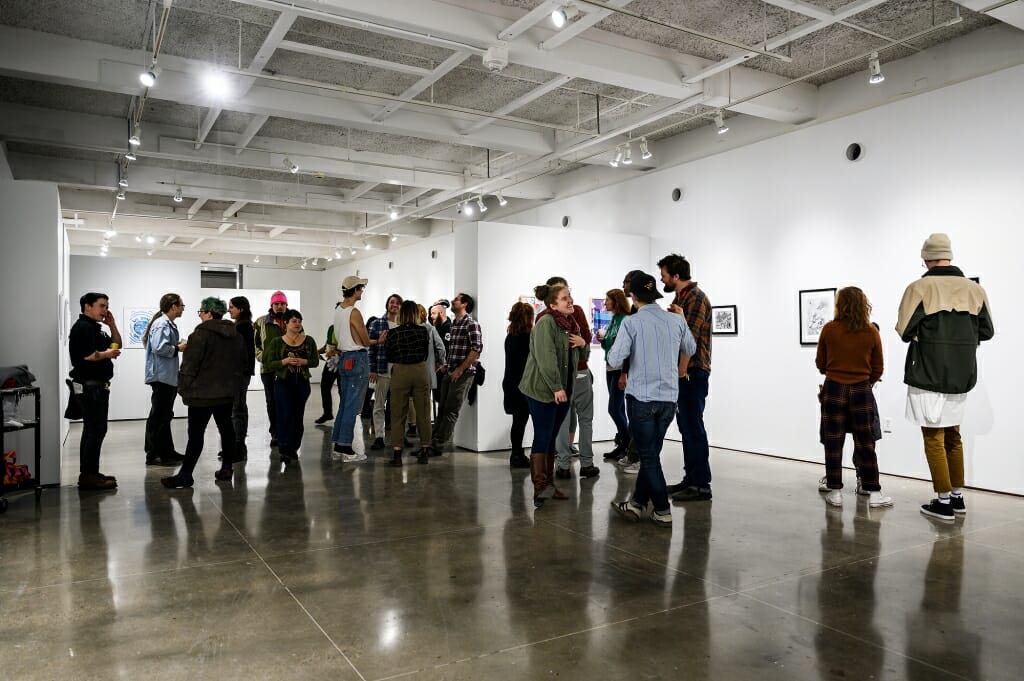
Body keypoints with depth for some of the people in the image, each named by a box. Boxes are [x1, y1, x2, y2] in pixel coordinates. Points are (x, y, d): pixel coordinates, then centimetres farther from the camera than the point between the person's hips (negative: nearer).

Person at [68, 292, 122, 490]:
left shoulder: (95, 328, 19)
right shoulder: (83, 327, -13)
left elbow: (117, 345, 22)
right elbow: (87, 356, -25)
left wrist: (112, 325, 9)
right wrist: (107, 354, -8)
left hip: (96, 386, 11)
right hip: (90, 385, -11)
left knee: (92, 429, 14)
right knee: (96, 429, -11)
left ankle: (89, 473, 20)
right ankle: (88, 476, -8)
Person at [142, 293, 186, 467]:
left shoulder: (169, 324, 16)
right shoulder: (162, 324, -15)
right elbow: (159, 348, -25)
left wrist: (178, 346, 8)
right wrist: (178, 348, -13)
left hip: (168, 377, 11)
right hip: (161, 376, -11)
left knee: (165, 416, 16)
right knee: (158, 416, -5)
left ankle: (167, 451, 25)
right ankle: (153, 455, 0)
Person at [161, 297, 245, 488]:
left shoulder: (201, 333, -13)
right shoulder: (235, 334, 10)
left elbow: (190, 364, -14)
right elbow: (242, 362, 17)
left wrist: (184, 387, -5)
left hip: (203, 392, -7)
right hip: (228, 391, 7)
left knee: (196, 433, -5)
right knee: (226, 428, 13)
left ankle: (185, 474, -3)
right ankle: (226, 469, 18)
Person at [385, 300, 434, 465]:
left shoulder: (393, 333, -6)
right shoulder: (424, 331, -3)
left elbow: (388, 356, 3)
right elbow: (426, 353, 7)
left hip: (400, 373, -1)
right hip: (420, 371, 1)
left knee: (398, 414, 5)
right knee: (423, 413, 11)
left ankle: (397, 453, 3)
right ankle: (425, 451, 16)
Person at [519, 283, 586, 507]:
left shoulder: (570, 323, 14)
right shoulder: (546, 322, -13)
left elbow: (579, 357, 24)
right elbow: (546, 358, -21)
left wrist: (583, 343, 2)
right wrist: (556, 387, -23)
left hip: (563, 391, 8)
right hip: (543, 390, -8)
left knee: (551, 438, 13)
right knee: (542, 438, -6)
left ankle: (548, 485, 19)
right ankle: (540, 487, -3)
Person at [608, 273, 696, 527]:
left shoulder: (631, 323, -11)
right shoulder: (676, 320, 2)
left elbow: (615, 361, -16)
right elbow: (690, 349, 20)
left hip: (641, 396, -4)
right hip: (669, 397, 4)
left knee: (649, 455, 6)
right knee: (651, 452, 16)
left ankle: (662, 511, 10)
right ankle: (637, 503, 25)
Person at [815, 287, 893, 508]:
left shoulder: (829, 330, -6)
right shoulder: (872, 332, -3)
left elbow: (820, 363, 4)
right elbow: (878, 369, 4)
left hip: (833, 390, -1)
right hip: (861, 391, 1)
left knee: (833, 443, 6)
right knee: (865, 444, 8)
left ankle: (835, 491, 10)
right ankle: (874, 493, 13)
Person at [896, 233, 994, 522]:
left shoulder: (919, 288, -11)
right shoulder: (974, 289, 2)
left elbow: (905, 331, -12)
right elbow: (987, 332, 7)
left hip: (928, 376, -5)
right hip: (961, 376, 5)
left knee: (934, 439, 3)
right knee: (952, 436, 18)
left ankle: (943, 502, 5)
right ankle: (957, 497, 25)